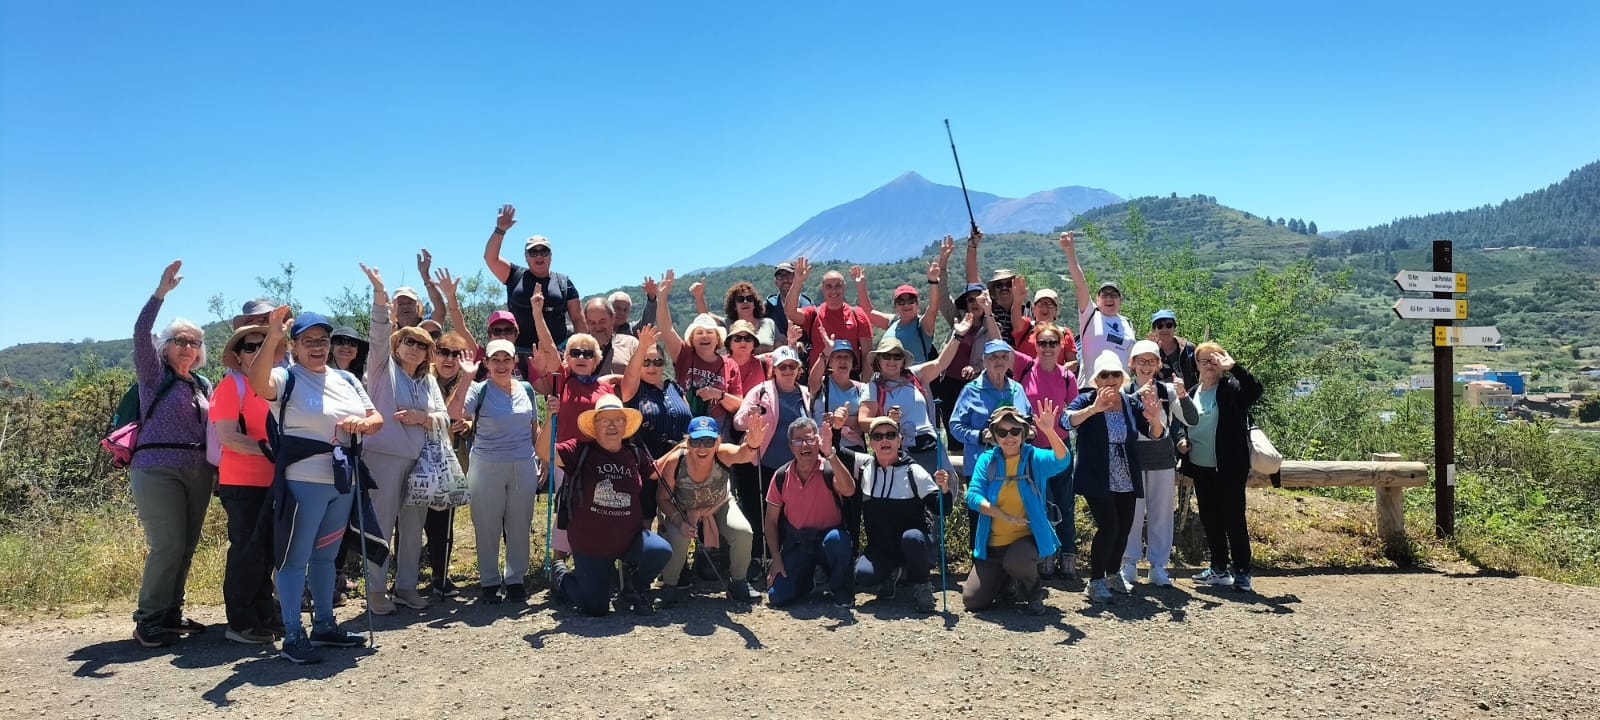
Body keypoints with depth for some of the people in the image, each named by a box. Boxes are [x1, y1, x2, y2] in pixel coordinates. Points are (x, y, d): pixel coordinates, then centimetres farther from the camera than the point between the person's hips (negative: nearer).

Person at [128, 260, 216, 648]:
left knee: (186, 547, 7)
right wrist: (161, 292, -21)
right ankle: (148, 620, -1)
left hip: (198, 473, 6)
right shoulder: (154, 374, 3)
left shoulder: (203, 385, 17)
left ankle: (171, 613, 18)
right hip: (157, 470, -5)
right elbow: (140, 333, -12)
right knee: (167, 546, -11)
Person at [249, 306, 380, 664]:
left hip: (343, 481, 6)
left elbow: (377, 419, 13)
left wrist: (362, 423, -10)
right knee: (295, 558, -1)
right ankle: (293, 637, 5)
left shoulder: (346, 379, 13)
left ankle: (325, 625, 27)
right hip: (303, 482, -6)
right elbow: (257, 383, -28)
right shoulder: (286, 378, -5)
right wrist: (271, 339, -38)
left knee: (326, 555, 17)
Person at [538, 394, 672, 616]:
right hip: (589, 546, -3)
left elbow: (657, 472, 19)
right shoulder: (580, 451, -11)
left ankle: (633, 591, 5)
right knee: (594, 608, 6)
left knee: (661, 551, -27)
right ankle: (561, 576, 40)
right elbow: (544, 452, -25)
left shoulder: (635, 454, 2)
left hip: (630, 539, 3)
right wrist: (551, 418, -36)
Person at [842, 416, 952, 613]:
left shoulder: (914, 472, -10)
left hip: (917, 545, -3)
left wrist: (944, 489, -35)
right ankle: (892, 574, 12)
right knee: (862, 575, -25)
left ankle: (921, 585, -7)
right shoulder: (863, 465, -1)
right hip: (881, 548, 3)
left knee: (911, 537, -37)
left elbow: (942, 510, -14)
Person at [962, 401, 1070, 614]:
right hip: (993, 543, 3)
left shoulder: (1034, 457, -6)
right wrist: (1003, 515, -24)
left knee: (1017, 560, -38)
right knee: (972, 600, -4)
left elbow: (1061, 461, -27)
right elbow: (973, 496, -10)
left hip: (1026, 537, -3)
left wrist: (1050, 431, -45)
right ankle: (1006, 579, 29)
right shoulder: (987, 460, 0)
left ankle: (1034, 592, -1)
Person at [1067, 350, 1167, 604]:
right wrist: (1094, 409, -41)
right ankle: (1096, 580, 2)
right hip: (1097, 480, -5)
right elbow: (1067, 420, -25)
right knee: (1108, 527, -14)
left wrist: (1154, 418, -22)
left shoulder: (1132, 403, 6)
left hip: (1126, 480, 5)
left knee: (1124, 528, 9)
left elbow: (1156, 435, 1)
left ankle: (1113, 574, 31)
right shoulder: (1087, 400, -6)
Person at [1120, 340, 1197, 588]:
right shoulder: (1124, 391, -3)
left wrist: (1183, 395, -19)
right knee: (1132, 512, 2)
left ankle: (1158, 566, 17)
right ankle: (1129, 565, 14)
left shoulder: (1168, 390, 1)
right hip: (1132, 458, -2)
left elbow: (1192, 420, -3)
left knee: (1162, 512, 7)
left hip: (1162, 458, 2)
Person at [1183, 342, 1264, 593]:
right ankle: (1219, 569, 24)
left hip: (1228, 468, -6)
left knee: (1233, 519, -3)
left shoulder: (1231, 388, -7)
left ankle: (1242, 573, 5)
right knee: (1209, 520, 12)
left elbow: (1255, 389, -28)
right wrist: (1182, 440, 4)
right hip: (1201, 467, 6)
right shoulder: (1192, 393, 11)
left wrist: (1233, 365, -33)